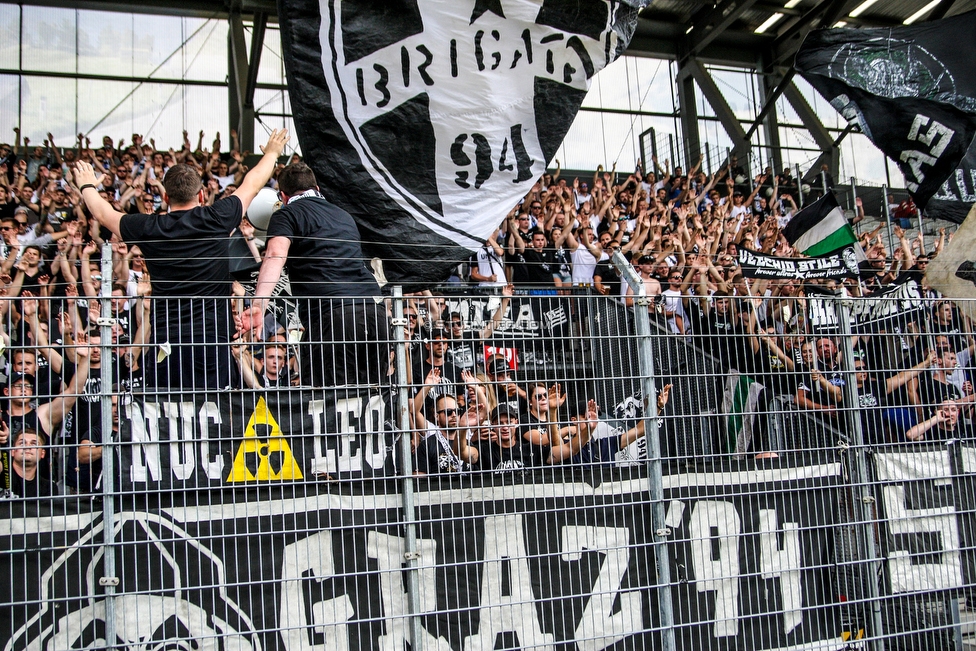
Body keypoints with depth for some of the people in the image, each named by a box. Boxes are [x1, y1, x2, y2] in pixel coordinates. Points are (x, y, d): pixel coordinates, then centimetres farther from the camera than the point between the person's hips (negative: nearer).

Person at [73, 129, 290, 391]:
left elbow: (103, 213, 25)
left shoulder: (148, 229, 4)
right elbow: (252, 184, 20)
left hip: (165, 343, 1)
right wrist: (272, 152, 38)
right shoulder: (217, 219, 1)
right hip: (213, 342, -1)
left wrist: (87, 186, 46)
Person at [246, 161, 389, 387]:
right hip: (375, 310, 6)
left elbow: (276, 255, -10)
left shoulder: (287, 214, 10)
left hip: (331, 315, -6)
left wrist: (259, 303, -21)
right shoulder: (344, 215, 29)